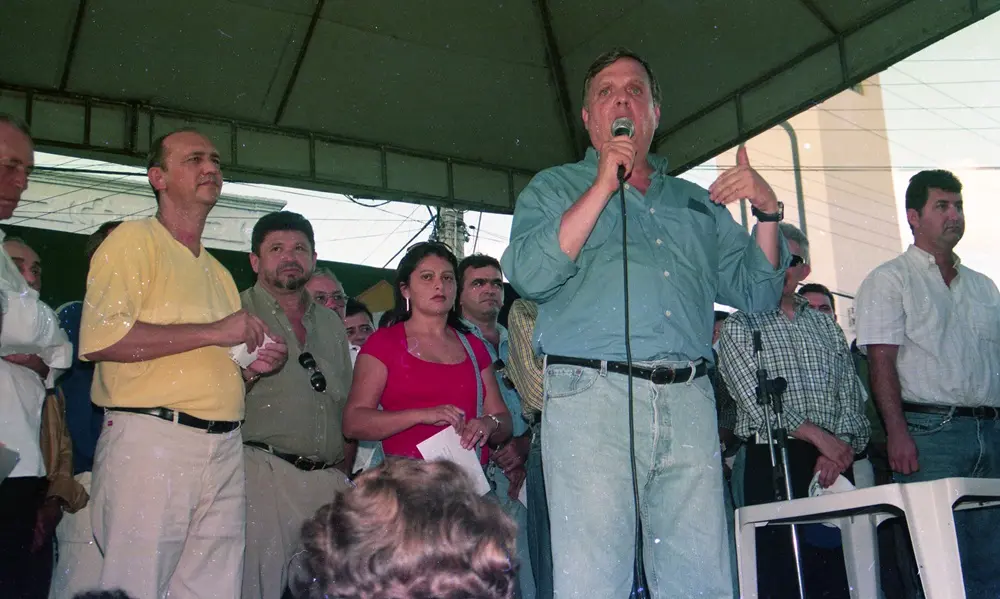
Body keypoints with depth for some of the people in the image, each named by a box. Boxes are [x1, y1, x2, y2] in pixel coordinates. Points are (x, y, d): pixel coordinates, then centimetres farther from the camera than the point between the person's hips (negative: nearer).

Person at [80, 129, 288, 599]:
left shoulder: (220, 273, 24)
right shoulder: (134, 239, 2)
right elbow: (100, 339, -15)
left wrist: (255, 365, 7)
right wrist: (211, 332, -12)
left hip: (225, 449, 7)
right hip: (151, 440, -6)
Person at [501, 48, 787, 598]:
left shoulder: (697, 202, 24)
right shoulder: (554, 189, 14)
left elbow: (756, 293, 20)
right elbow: (529, 276, -5)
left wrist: (767, 211, 4)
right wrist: (603, 186, -5)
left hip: (689, 403, 4)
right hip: (591, 396, -3)